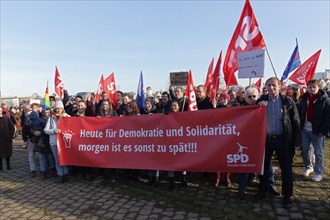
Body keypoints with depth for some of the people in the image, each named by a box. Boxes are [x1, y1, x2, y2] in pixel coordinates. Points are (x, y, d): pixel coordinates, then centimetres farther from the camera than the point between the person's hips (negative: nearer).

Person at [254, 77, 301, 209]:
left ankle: (287, 196, 24)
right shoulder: (262, 101, 4)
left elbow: (295, 122, -3)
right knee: (264, 166, 13)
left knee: (286, 169, 8)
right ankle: (262, 191, 30)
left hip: (283, 140, -2)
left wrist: (296, 141, -7)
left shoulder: (288, 101, -3)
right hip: (266, 139, 3)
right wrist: (258, 106, -12)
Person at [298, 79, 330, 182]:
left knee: (318, 152, 6)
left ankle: (318, 172, 20)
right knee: (304, 149, 13)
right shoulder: (304, 98, 6)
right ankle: (308, 167, 33)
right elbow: (299, 113, 11)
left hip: (317, 131, -4)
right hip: (304, 129, 4)